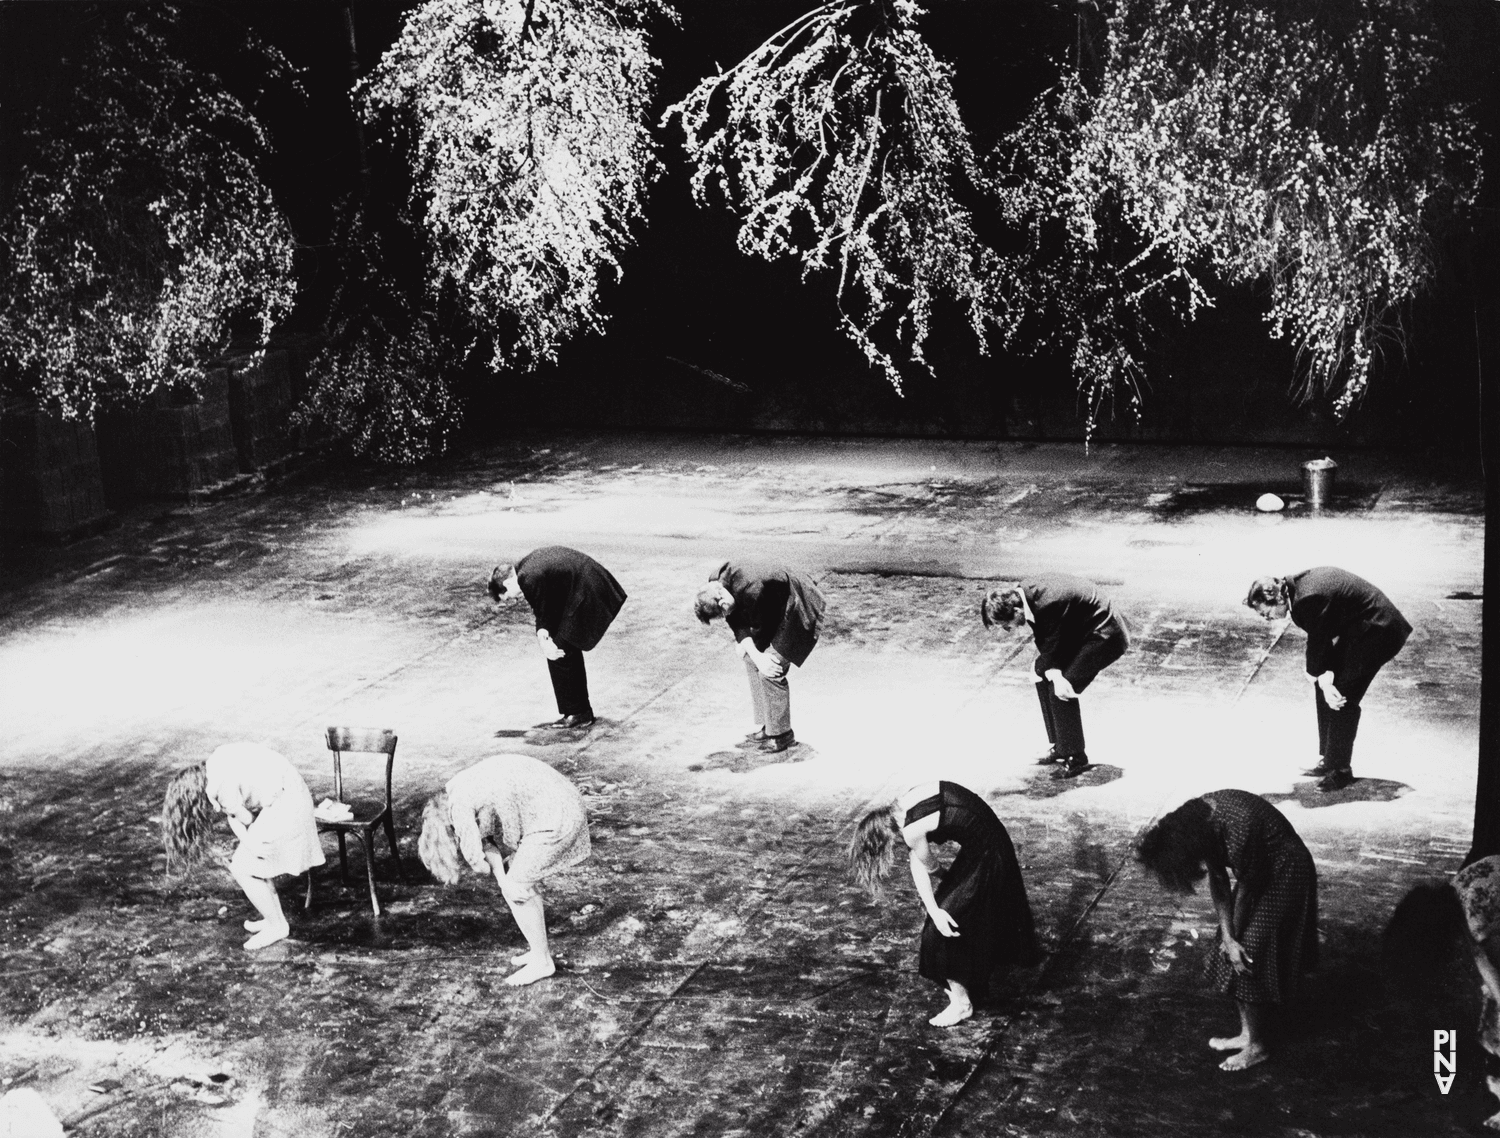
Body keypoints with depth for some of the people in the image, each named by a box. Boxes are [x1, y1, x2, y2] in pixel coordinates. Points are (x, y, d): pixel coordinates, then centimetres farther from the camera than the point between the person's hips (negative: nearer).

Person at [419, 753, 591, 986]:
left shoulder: (458, 806, -15)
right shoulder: (457, 790, 13)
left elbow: (475, 856, -14)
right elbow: (486, 840, 11)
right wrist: (503, 880, -1)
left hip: (557, 816, -10)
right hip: (559, 805, 10)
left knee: (516, 889, -2)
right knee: (518, 883, 18)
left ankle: (542, 962, 12)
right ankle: (541, 949, 30)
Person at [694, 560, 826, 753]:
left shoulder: (749, 590, -37)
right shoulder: (715, 581, -12)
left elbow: (760, 627, -19)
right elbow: (736, 622, -4)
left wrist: (745, 646, -2)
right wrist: (754, 654, -13)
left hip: (797, 609, -9)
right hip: (774, 610, 9)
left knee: (770, 671, -13)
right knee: (752, 662, 6)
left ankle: (781, 735, -1)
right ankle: (763, 729, 15)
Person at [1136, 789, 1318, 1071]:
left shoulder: (1239, 829, -37)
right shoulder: (1193, 819, -13)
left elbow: (1246, 889, -21)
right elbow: (1218, 881, -5)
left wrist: (1231, 939, -6)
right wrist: (1228, 937, -10)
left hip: (1284, 875, -8)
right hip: (1261, 871, 8)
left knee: (1251, 960, -4)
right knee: (1237, 959, 10)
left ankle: (1258, 1047, 9)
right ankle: (1248, 1034, 23)